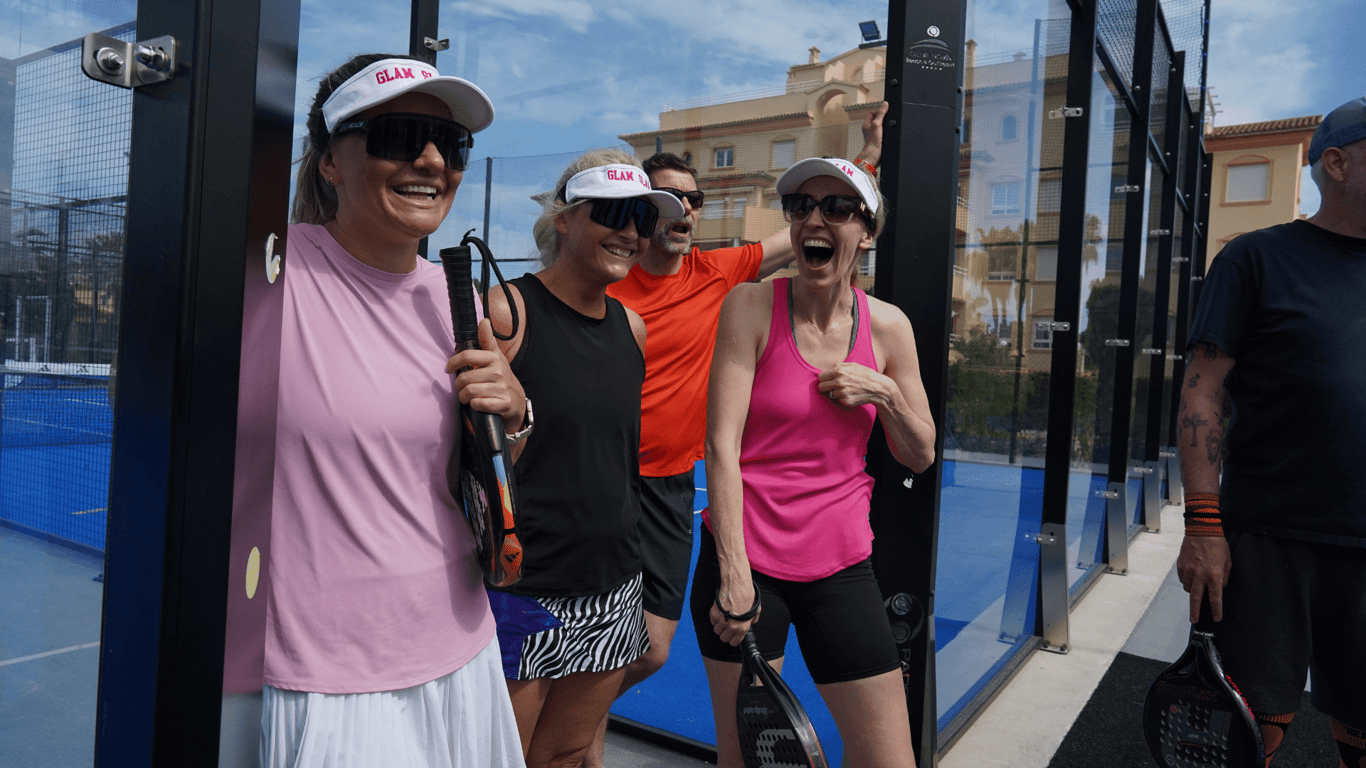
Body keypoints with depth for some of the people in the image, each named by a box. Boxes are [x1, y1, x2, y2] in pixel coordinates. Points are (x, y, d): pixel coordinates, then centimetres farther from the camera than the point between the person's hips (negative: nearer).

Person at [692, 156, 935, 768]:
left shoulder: (888, 326, 3)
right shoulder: (751, 305, -7)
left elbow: (920, 456, 11)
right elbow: (722, 444, -13)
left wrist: (885, 393, -8)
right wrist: (734, 573, -17)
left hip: (840, 564, 3)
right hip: (744, 558, -3)